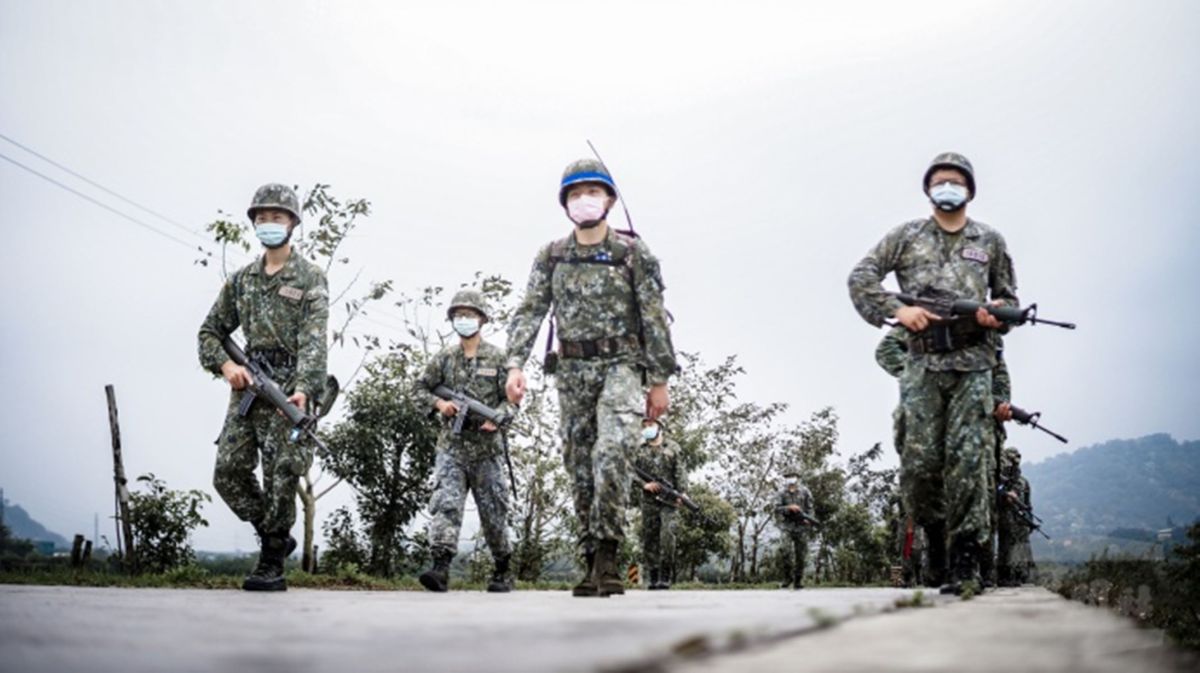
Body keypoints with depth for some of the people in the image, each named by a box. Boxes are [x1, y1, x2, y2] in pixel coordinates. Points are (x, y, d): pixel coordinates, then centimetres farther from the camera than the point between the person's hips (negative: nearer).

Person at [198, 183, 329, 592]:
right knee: (228, 473, 1)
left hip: (289, 390, -5)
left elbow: (313, 340, -13)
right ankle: (276, 537, 20)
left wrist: (302, 389, -28)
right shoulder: (241, 280, 16)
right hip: (247, 387, 6)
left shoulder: (310, 278, -1)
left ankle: (271, 565, 6)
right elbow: (210, 332, 20)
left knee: (281, 478, -7)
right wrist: (226, 365, -2)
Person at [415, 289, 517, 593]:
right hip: (452, 445, 1)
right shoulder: (443, 358, 8)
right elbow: (421, 388, 15)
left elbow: (511, 398, 4)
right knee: (444, 503, -16)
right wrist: (438, 403, -4)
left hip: (487, 446, -1)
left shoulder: (497, 358, 3)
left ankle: (502, 572, 21)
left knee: (493, 511, 6)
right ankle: (440, 568, -25)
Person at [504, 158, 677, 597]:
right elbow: (529, 312, 0)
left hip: (622, 366, -4)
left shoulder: (633, 253, 0)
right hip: (572, 371, 4)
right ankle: (594, 567, 10)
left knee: (612, 453, -25)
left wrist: (660, 380, -3)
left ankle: (606, 555, -21)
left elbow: (655, 319, -1)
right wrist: (515, 364, -14)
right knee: (580, 468, 4)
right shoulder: (551, 257, 8)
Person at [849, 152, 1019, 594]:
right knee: (919, 462, -3)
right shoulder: (907, 236, 12)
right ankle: (935, 530, 21)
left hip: (972, 362, 0)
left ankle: (966, 555, -4)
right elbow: (860, 277, 8)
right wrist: (896, 310, -6)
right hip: (922, 363, 0)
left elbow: (1009, 298, 21)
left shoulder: (990, 241, 16)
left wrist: (998, 314, -3)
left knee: (968, 459, -7)